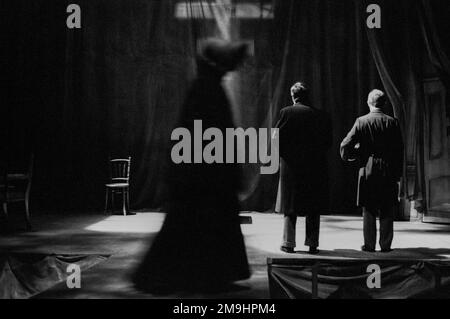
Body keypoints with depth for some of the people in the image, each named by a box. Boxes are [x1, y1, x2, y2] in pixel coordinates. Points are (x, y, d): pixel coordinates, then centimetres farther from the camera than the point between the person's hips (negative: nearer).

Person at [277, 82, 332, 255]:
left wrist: (283, 154, 8)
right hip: (316, 167, 2)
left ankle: (289, 243, 9)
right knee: (314, 208, 10)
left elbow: (277, 137, -7)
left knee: (290, 207, 8)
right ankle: (312, 244, 11)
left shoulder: (287, 112, -6)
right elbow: (328, 142, 4)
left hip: (291, 165, -2)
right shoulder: (321, 116, 2)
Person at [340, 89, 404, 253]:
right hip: (389, 171, 1)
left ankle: (369, 245, 9)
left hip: (368, 171, -1)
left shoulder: (361, 122, -3)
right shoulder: (393, 123, 0)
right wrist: (398, 174, 7)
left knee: (369, 211, 7)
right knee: (387, 212, 8)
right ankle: (385, 245, 10)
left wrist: (350, 156, 15)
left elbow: (345, 146, -7)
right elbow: (399, 151, 1)